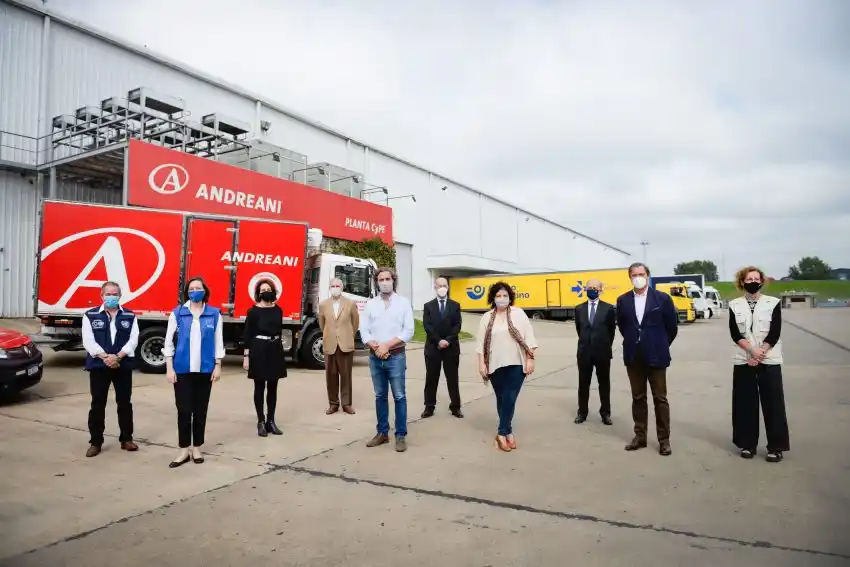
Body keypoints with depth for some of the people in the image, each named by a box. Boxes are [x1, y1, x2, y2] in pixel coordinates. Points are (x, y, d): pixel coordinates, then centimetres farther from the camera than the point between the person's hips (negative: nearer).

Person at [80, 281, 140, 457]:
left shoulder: (130, 316, 6)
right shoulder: (90, 316, 3)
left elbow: (133, 340, -3)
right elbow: (88, 341, -6)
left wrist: (118, 357, -18)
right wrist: (105, 357, -19)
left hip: (123, 366, 1)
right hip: (98, 366, -1)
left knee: (125, 403, 8)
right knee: (97, 404, 5)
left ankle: (126, 439, 19)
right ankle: (96, 442, 16)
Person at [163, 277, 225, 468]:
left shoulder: (214, 314, 2)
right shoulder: (177, 313, 0)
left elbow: (218, 342, 5)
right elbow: (169, 341, 2)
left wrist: (217, 366, 0)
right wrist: (169, 368, -3)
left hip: (205, 369, 1)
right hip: (182, 369, -1)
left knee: (200, 410, 9)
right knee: (184, 410, 1)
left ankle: (196, 448, 21)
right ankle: (184, 449, 14)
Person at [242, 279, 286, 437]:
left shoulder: (278, 310, 7)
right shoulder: (253, 311, -6)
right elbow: (247, 334, -6)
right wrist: (246, 356, -11)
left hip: (275, 350, 4)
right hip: (259, 350, -4)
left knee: (273, 387, 8)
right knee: (259, 387, 3)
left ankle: (271, 421, 17)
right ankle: (261, 422, 12)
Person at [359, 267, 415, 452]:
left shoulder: (403, 303, 0)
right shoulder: (370, 304, 8)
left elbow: (408, 331, -6)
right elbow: (364, 331, 4)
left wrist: (387, 345, -12)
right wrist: (376, 347, -11)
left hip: (396, 356, -3)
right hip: (375, 356, 3)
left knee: (399, 396, -1)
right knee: (380, 396, 11)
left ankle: (401, 435, 7)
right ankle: (382, 433, 21)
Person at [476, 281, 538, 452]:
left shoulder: (519, 314, 1)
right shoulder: (487, 318, 5)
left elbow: (529, 338, -1)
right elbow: (481, 343, 5)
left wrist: (530, 359, -6)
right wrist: (481, 363, 0)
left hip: (516, 364, -2)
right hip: (496, 365, 2)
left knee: (510, 399, -7)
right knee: (501, 400, 9)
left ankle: (502, 433, 5)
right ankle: (508, 431, 23)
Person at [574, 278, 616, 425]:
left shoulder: (608, 308, -3)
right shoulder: (579, 309, 4)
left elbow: (612, 330, 5)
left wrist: (606, 346, 8)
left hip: (602, 352, -2)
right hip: (584, 352, 2)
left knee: (604, 384, 8)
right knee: (583, 384, 9)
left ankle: (605, 413, 20)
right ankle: (582, 412, 20)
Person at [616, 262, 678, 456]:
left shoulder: (662, 298, -5)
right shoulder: (623, 300, 3)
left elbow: (672, 327, 3)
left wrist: (660, 346, 8)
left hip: (656, 357, -2)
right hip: (633, 357, 3)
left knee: (660, 399, 5)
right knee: (638, 398, 10)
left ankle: (664, 439, 16)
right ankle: (640, 436, 20)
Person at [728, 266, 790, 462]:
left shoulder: (773, 303, 1)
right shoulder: (734, 305, 4)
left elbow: (774, 334, -6)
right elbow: (735, 334, -3)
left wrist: (759, 353, -14)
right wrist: (752, 351, -16)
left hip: (769, 361, -1)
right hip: (743, 361, 1)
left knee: (773, 403, -1)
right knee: (746, 403, 6)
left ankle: (776, 446, 9)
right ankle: (747, 443, 16)